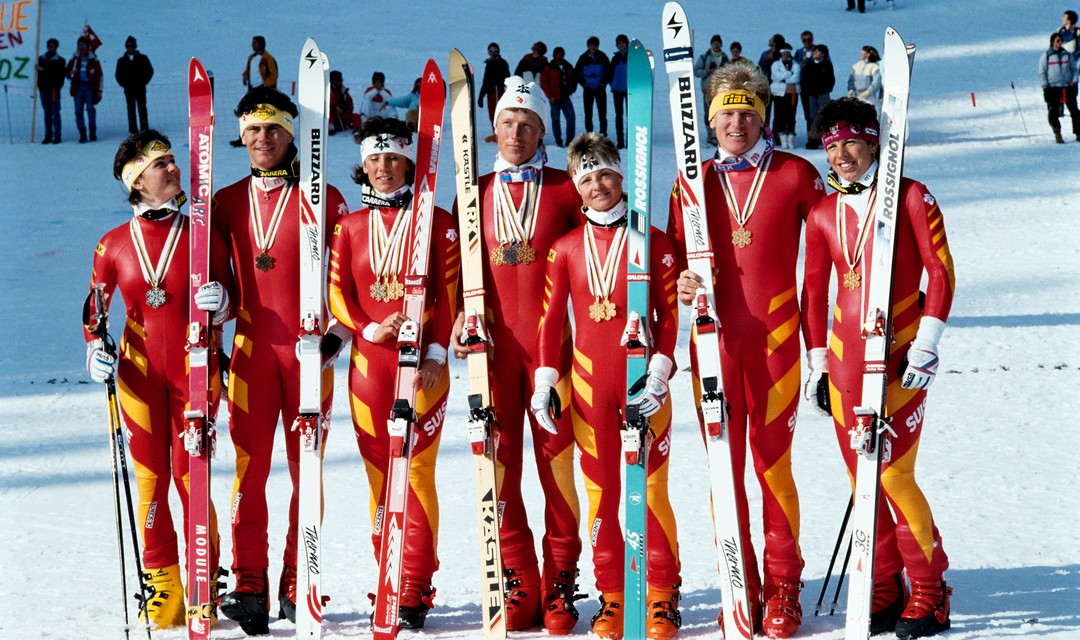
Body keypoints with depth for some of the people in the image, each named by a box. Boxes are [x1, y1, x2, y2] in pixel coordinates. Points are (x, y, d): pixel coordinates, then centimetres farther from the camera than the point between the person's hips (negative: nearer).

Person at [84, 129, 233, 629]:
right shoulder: (114, 245, 4)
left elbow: (230, 306, 6)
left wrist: (219, 302, -16)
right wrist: (94, 350, -1)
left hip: (195, 368, -1)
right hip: (139, 372, 1)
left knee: (191, 475, -4)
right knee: (150, 477, 1)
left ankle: (204, 584, 8)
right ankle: (163, 587, 9)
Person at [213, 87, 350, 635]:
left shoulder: (324, 199, 3)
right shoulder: (228, 203, 11)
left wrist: (336, 334, -7)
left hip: (308, 349, -2)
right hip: (252, 348, 2)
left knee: (306, 469, 2)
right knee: (249, 468, -4)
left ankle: (297, 586, 9)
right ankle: (249, 589, -3)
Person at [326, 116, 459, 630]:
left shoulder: (437, 223, 4)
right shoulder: (350, 227, 11)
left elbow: (449, 294, 1)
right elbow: (337, 293, 8)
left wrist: (437, 353, -7)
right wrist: (371, 329, -8)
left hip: (422, 363, -3)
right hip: (369, 362, 3)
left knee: (417, 472, -7)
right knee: (379, 477, 4)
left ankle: (415, 592, -4)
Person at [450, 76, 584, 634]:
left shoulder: (564, 190, 5)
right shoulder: (476, 195, 11)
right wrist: (464, 316, -2)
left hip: (551, 343, -2)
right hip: (494, 345, 2)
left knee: (557, 461, -3)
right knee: (499, 465, 0)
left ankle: (560, 587, 4)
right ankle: (520, 587, 8)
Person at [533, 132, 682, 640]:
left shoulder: (652, 241, 2)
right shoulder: (566, 247, 9)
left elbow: (669, 315, 1)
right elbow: (552, 319, 10)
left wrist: (659, 374, -8)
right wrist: (545, 381, 3)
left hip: (641, 375, -2)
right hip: (588, 378, 2)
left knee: (650, 486, -4)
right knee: (600, 489, 4)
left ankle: (662, 596, 4)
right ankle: (612, 596, 11)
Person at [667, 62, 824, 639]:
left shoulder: (795, 174, 3)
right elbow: (676, 253, 15)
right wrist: (681, 283, -6)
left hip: (774, 334, -2)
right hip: (714, 336, 2)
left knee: (772, 463, -2)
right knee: (723, 465, 3)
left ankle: (782, 590, 8)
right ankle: (740, 587, 13)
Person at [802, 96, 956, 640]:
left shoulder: (911, 197, -1)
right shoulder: (822, 214, 11)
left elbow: (940, 270, -4)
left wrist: (926, 346, -10)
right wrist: (816, 362, 13)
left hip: (898, 354, -4)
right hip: (844, 355, 5)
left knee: (893, 474, -10)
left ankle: (929, 595, 3)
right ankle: (884, 593, 14)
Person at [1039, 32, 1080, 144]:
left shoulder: (1067, 55, 10)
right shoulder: (1045, 56, 2)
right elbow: (1042, 73, 3)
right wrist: (1045, 87, -4)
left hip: (1068, 87, 3)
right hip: (1053, 88, -3)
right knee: (1054, 112, -9)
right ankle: (1057, 134, -3)